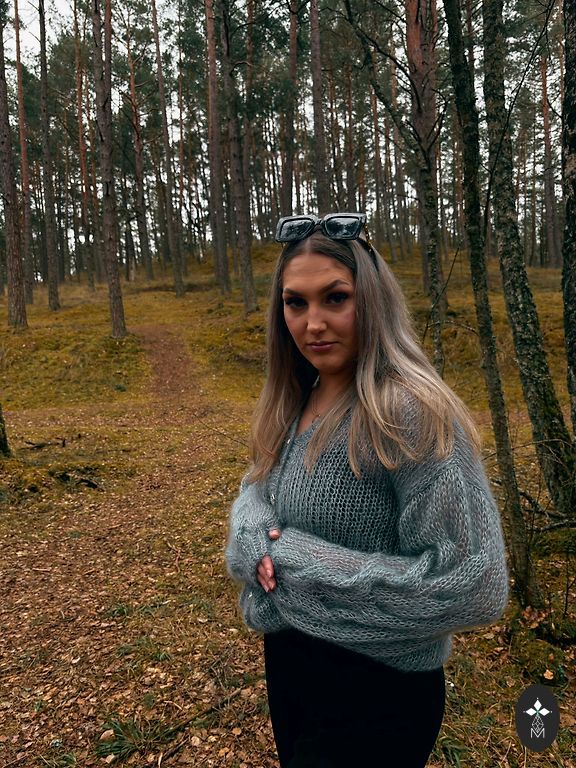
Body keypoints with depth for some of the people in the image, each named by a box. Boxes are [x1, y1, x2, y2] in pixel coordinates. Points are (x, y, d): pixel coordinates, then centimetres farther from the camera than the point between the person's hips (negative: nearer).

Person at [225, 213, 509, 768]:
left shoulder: (409, 412, -27)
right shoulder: (292, 401, -3)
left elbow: (472, 584, -29)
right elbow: (254, 491, 7)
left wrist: (298, 562, -25)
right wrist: (258, 536, -17)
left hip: (374, 686, -7)